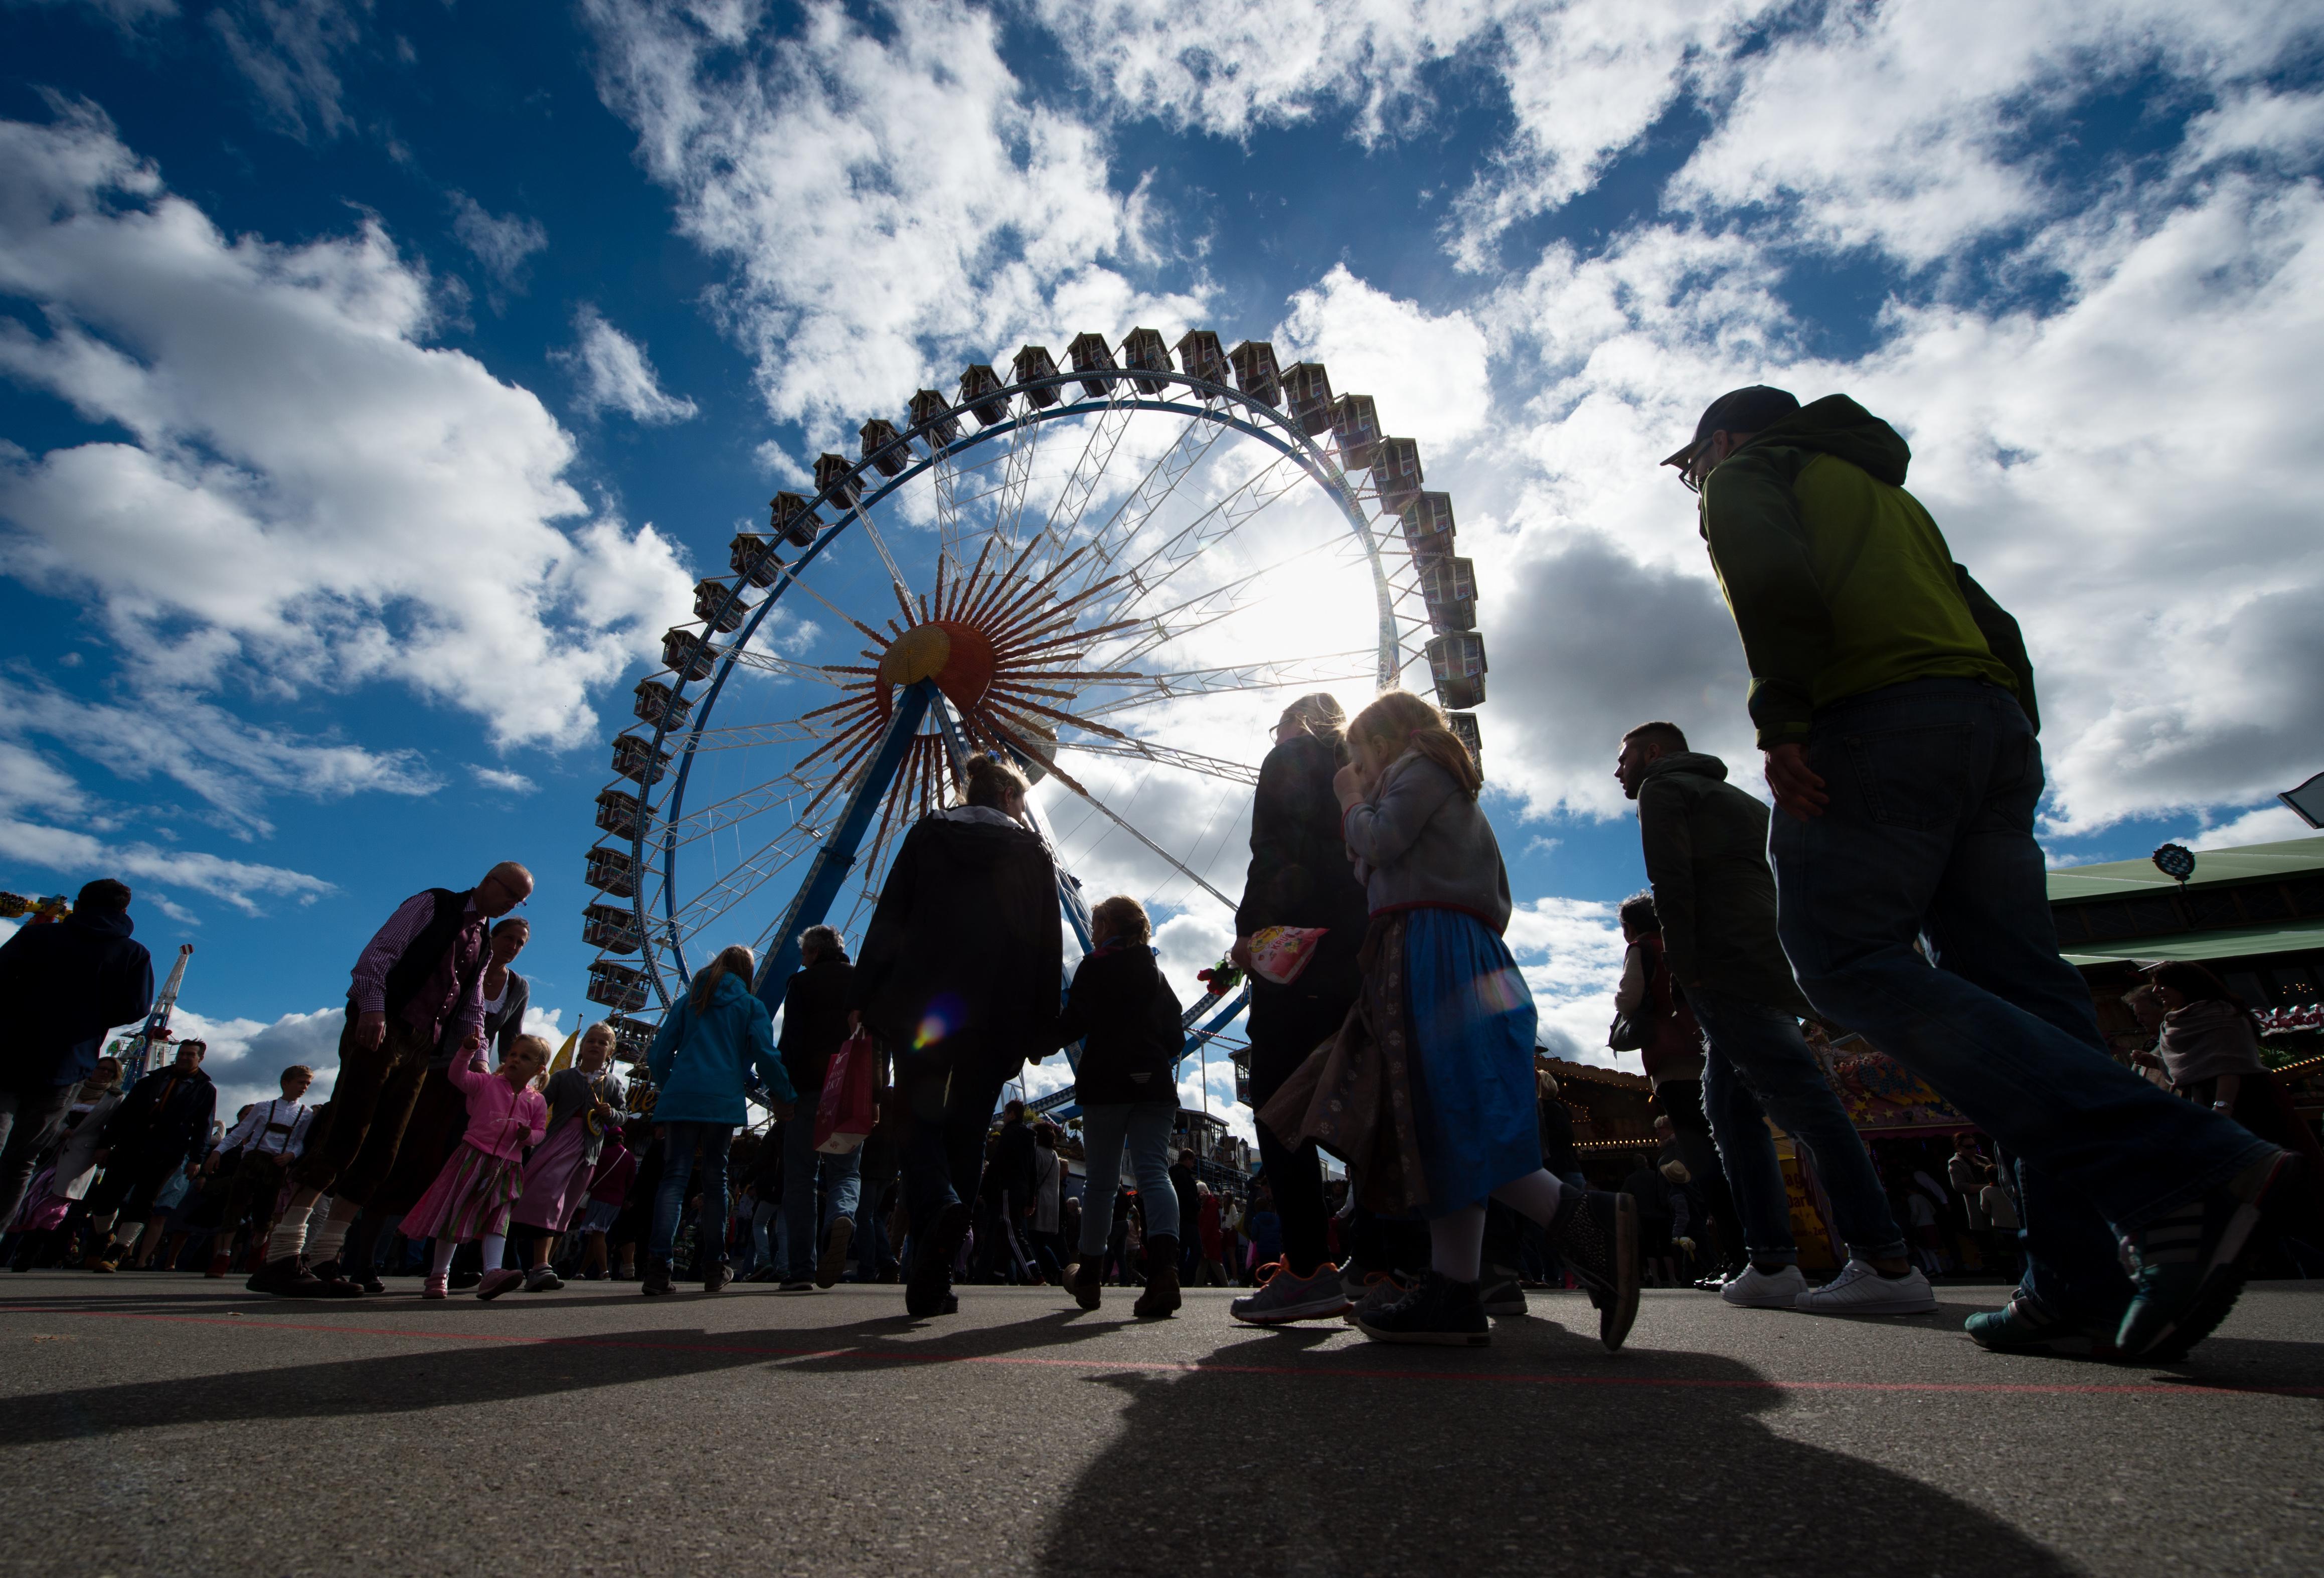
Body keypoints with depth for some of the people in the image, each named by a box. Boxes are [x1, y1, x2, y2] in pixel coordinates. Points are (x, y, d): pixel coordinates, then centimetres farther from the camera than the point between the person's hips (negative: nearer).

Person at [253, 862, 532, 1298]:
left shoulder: (484, 947, 21)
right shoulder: (432, 904, 3)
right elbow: (380, 953, -8)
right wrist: (372, 1008, -22)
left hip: (420, 1050, 7)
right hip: (380, 1030, -7)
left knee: (380, 1152, 3)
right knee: (342, 1135, -15)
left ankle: (323, 1259, 8)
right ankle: (281, 1256, -13)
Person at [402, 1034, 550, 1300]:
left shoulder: (536, 1102, 7)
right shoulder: (486, 1083, 2)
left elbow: (540, 1131, 11)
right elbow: (458, 1076, -11)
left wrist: (529, 1135, -11)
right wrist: (469, 1052, -25)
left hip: (507, 1167, 1)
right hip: (473, 1158, -1)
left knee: (497, 1219, -8)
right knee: (454, 1215, 7)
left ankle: (492, 1273, -18)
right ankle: (438, 1275, 20)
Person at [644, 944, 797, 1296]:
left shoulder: (688, 1001, 18)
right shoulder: (751, 1006, 10)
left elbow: (659, 1054, 15)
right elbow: (765, 1056, -1)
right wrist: (785, 1096, 8)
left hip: (680, 1098, 2)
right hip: (723, 1101, -2)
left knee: (674, 1176, -1)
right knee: (715, 1179, 6)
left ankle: (658, 1266, -15)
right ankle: (713, 1269, 10)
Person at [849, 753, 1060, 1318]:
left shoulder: (927, 834, 11)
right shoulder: (1031, 849, 9)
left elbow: (887, 919, 4)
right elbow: (1048, 944, 4)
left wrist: (863, 996, 3)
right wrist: (1042, 1026, 7)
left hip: (920, 1004, 0)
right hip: (996, 1015, 0)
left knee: (922, 1123, 6)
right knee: (967, 1130, 7)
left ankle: (939, 1208, -25)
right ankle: (934, 1275, 4)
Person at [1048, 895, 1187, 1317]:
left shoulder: (1094, 967, 0)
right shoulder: (1157, 974, 15)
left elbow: (1073, 1024, -7)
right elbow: (1176, 1039, 14)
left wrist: (1045, 1041, 11)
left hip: (1106, 1084, -3)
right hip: (1155, 1084, 3)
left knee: (1100, 1180, 9)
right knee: (1154, 1172, -5)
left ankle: (1089, 1275, 21)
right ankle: (1164, 1266, -27)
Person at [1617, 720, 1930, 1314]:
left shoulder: (1662, 788, 4)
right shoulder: (1736, 798, 31)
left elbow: (1671, 881, -11)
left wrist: (1686, 965, -12)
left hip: (1728, 969, -9)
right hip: (1777, 966, 9)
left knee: (1802, 1098, -13)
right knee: (1730, 1105, 9)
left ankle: (1885, 1262, -15)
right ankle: (1771, 1264, 7)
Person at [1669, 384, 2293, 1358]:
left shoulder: (1750, 473, 13)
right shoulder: (1887, 490, 36)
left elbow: (1771, 575, -11)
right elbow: (1991, 624, 25)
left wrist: (1779, 720, -18)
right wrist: (2013, 757, 19)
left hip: (1877, 720, -8)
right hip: (1997, 725, 8)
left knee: (1851, 965, -14)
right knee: (2018, 990, 0)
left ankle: (2186, 1164, -24)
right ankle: (2087, 1286, -6)